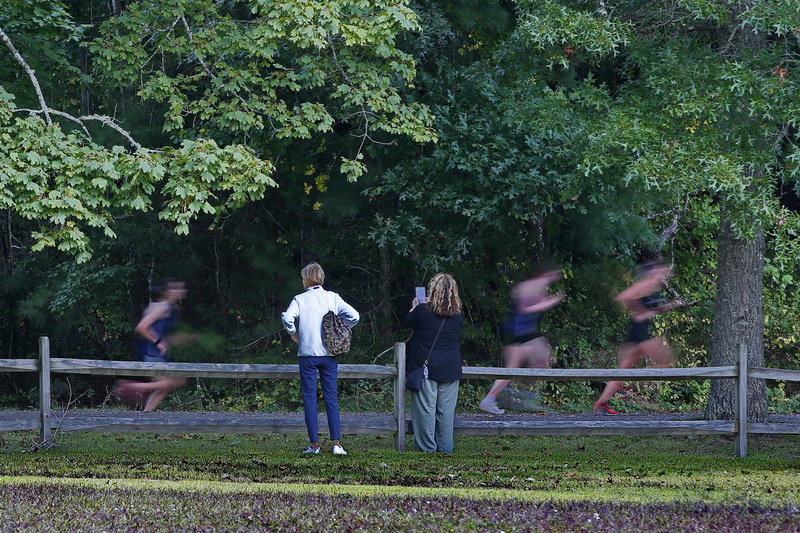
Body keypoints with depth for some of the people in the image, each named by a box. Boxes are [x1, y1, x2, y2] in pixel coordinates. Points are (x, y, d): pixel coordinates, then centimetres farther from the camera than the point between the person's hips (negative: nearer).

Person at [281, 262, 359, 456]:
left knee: (310, 398, 4)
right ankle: (336, 443, -3)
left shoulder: (300, 299, -3)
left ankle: (314, 444, 2)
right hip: (329, 353, 2)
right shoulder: (332, 298, 3)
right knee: (331, 398, 5)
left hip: (307, 353, -2)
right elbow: (354, 316, -5)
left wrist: (294, 334, -1)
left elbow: (287, 318, -19)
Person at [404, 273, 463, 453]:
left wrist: (414, 308, 27)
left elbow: (407, 323, 7)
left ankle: (427, 447, 0)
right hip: (450, 369, 3)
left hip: (426, 368, -3)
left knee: (425, 408, 0)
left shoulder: (422, 311, -10)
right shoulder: (457, 316, 0)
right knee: (446, 410, 7)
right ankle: (445, 447, 10)